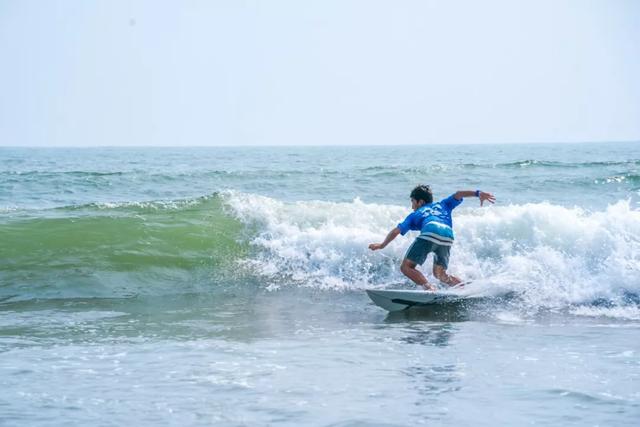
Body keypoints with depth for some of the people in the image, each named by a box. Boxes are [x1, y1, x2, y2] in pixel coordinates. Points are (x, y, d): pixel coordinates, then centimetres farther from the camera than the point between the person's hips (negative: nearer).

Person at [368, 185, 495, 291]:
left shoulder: (415, 214, 31)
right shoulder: (442, 205, 38)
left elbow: (397, 231, 30)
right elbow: (457, 195, 23)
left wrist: (382, 245, 42)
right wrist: (478, 194, 12)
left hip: (430, 232, -4)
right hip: (448, 236, 4)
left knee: (406, 267, 0)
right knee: (440, 274, 23)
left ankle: (429, 288, -22)